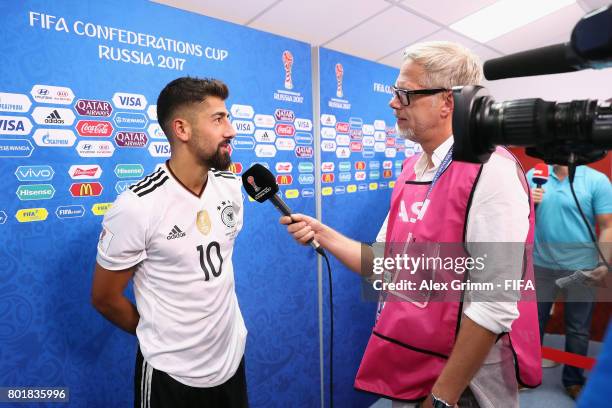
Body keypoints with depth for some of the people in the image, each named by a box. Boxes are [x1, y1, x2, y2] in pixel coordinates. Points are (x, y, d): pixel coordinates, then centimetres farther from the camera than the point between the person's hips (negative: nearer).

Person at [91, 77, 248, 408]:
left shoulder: (232, 185, -5)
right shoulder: (137, 206, -23)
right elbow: (105, 298, -11)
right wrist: (159, 337, 3)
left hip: (232, 356, 5)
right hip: (171, 372, -5)